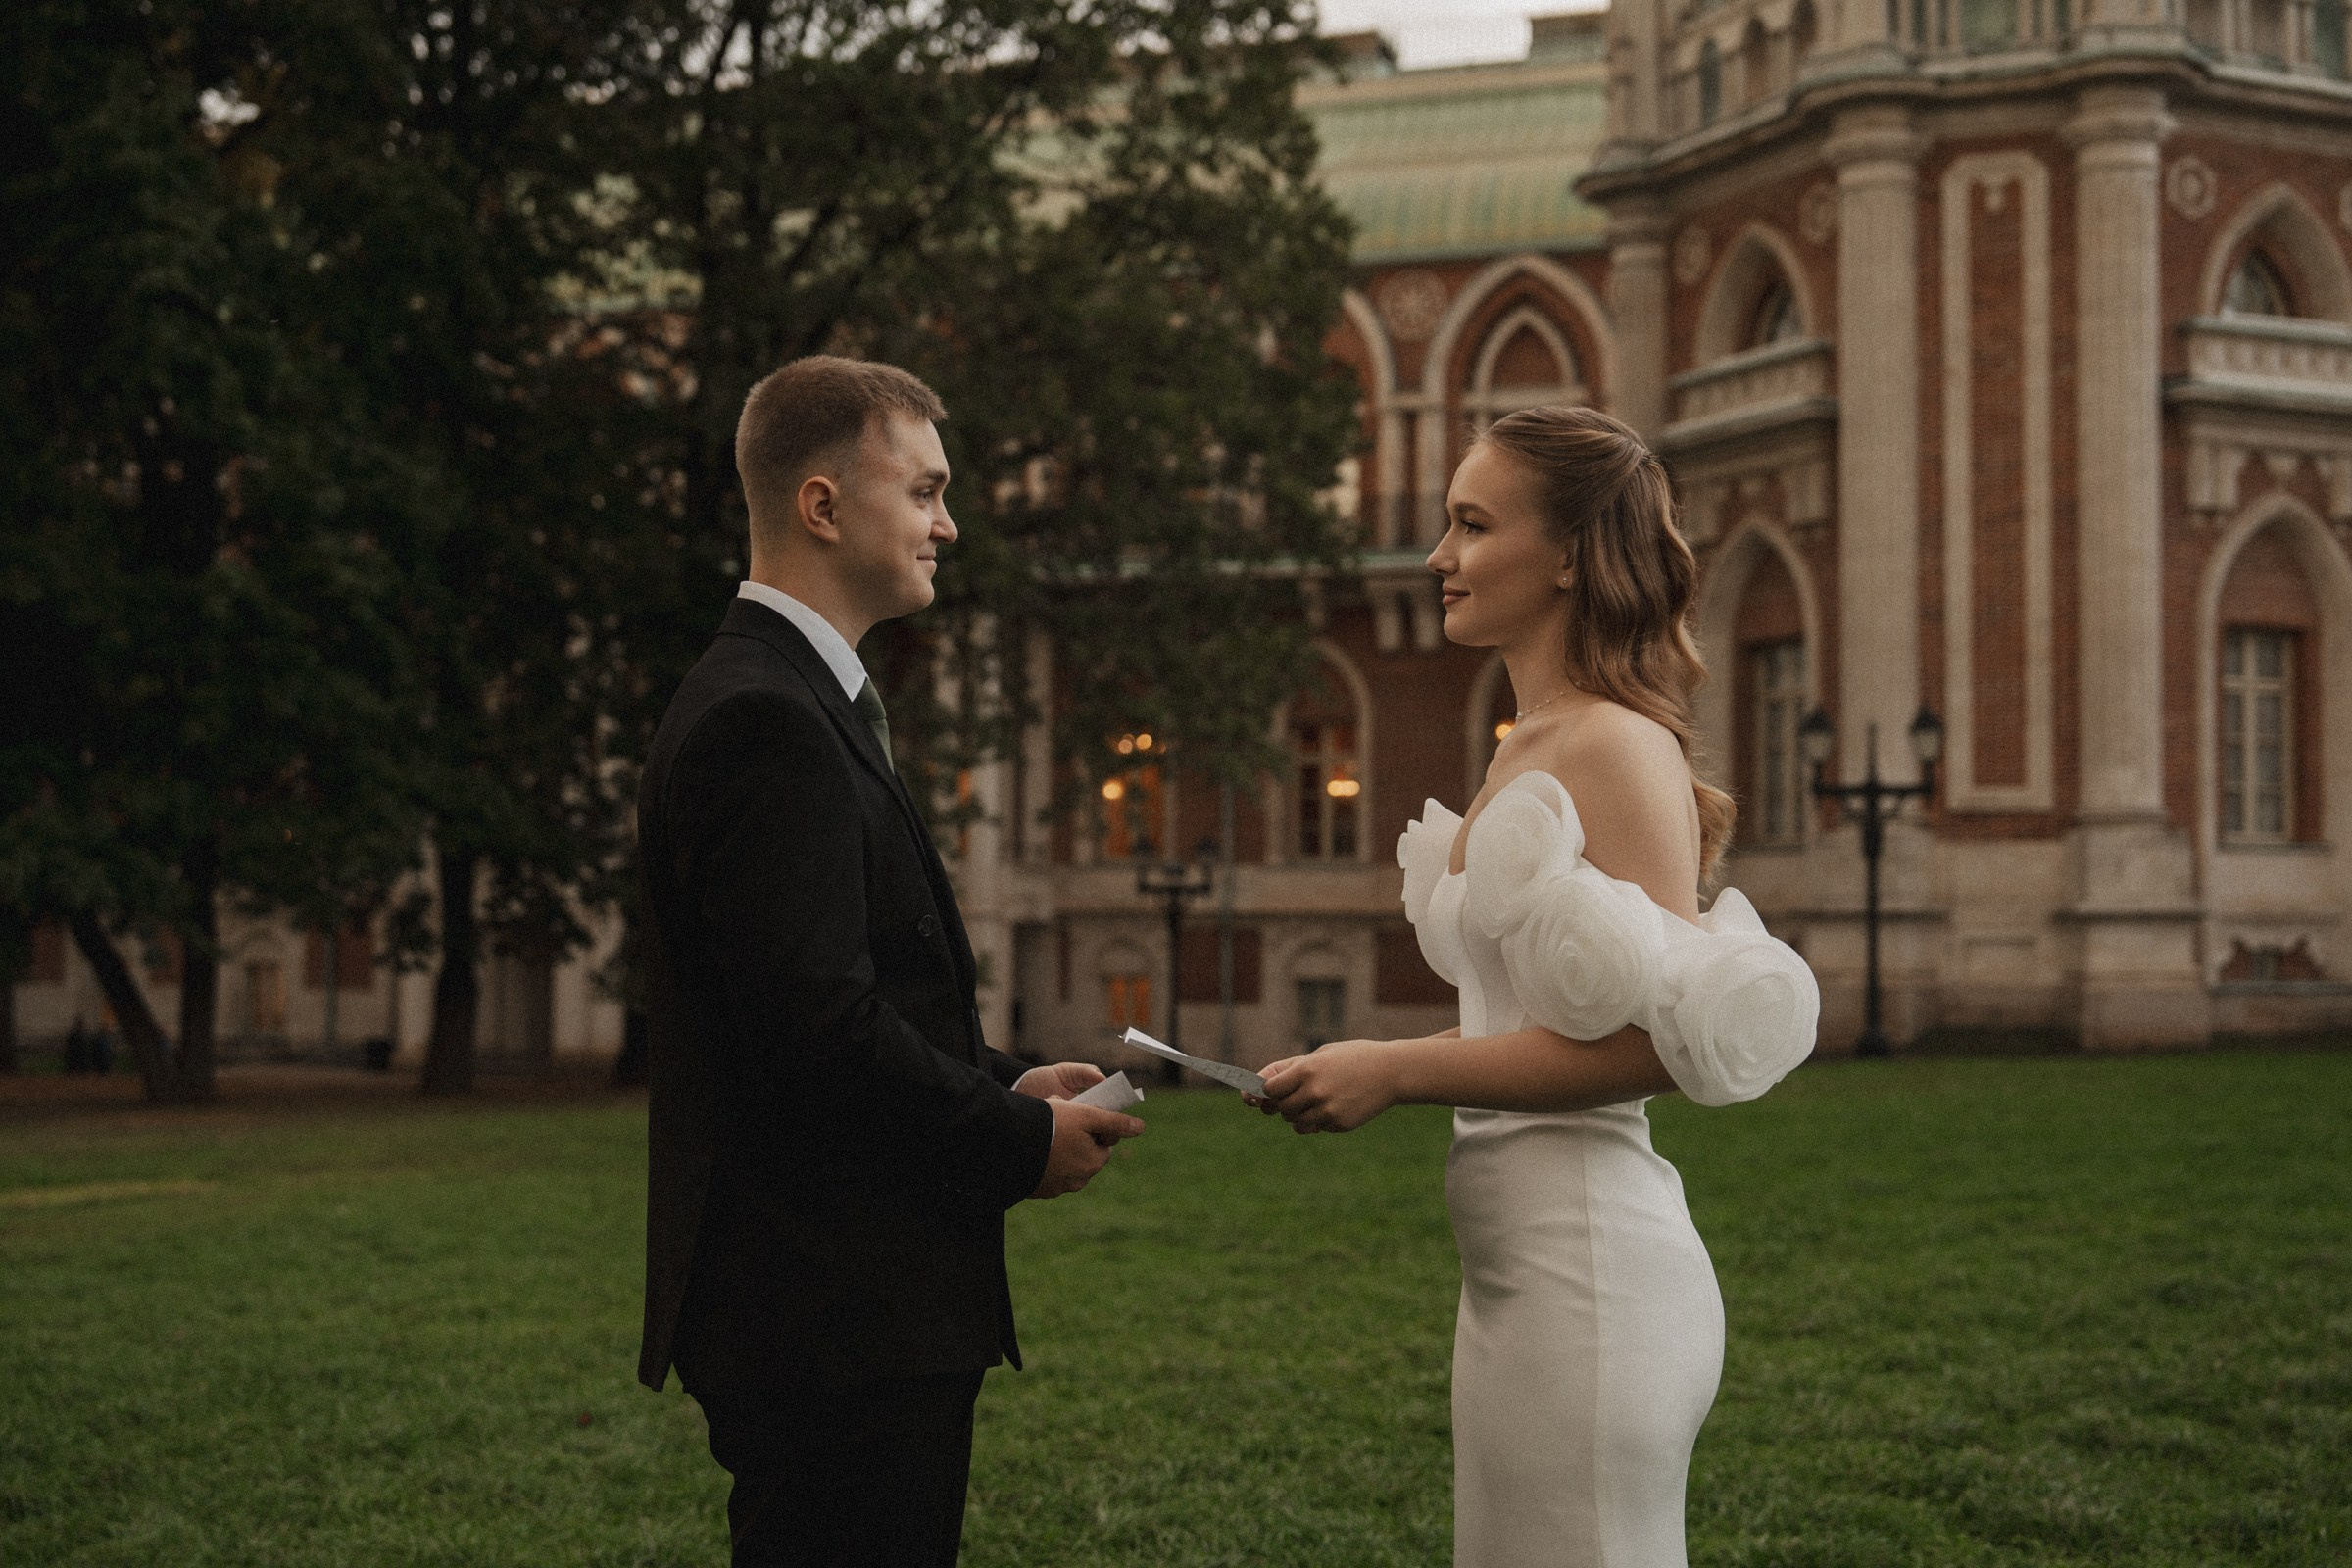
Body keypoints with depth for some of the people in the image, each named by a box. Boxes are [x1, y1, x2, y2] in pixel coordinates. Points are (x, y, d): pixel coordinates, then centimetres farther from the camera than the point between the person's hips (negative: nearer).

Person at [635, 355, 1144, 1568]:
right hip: (835, 1328, -10)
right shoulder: (763, 720, -17)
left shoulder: (801, 703, 17)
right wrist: (1022, 1141, -11)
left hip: (846, 1322, 11)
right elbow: (819, 1024, -23)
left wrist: (1003, 1087, 8)